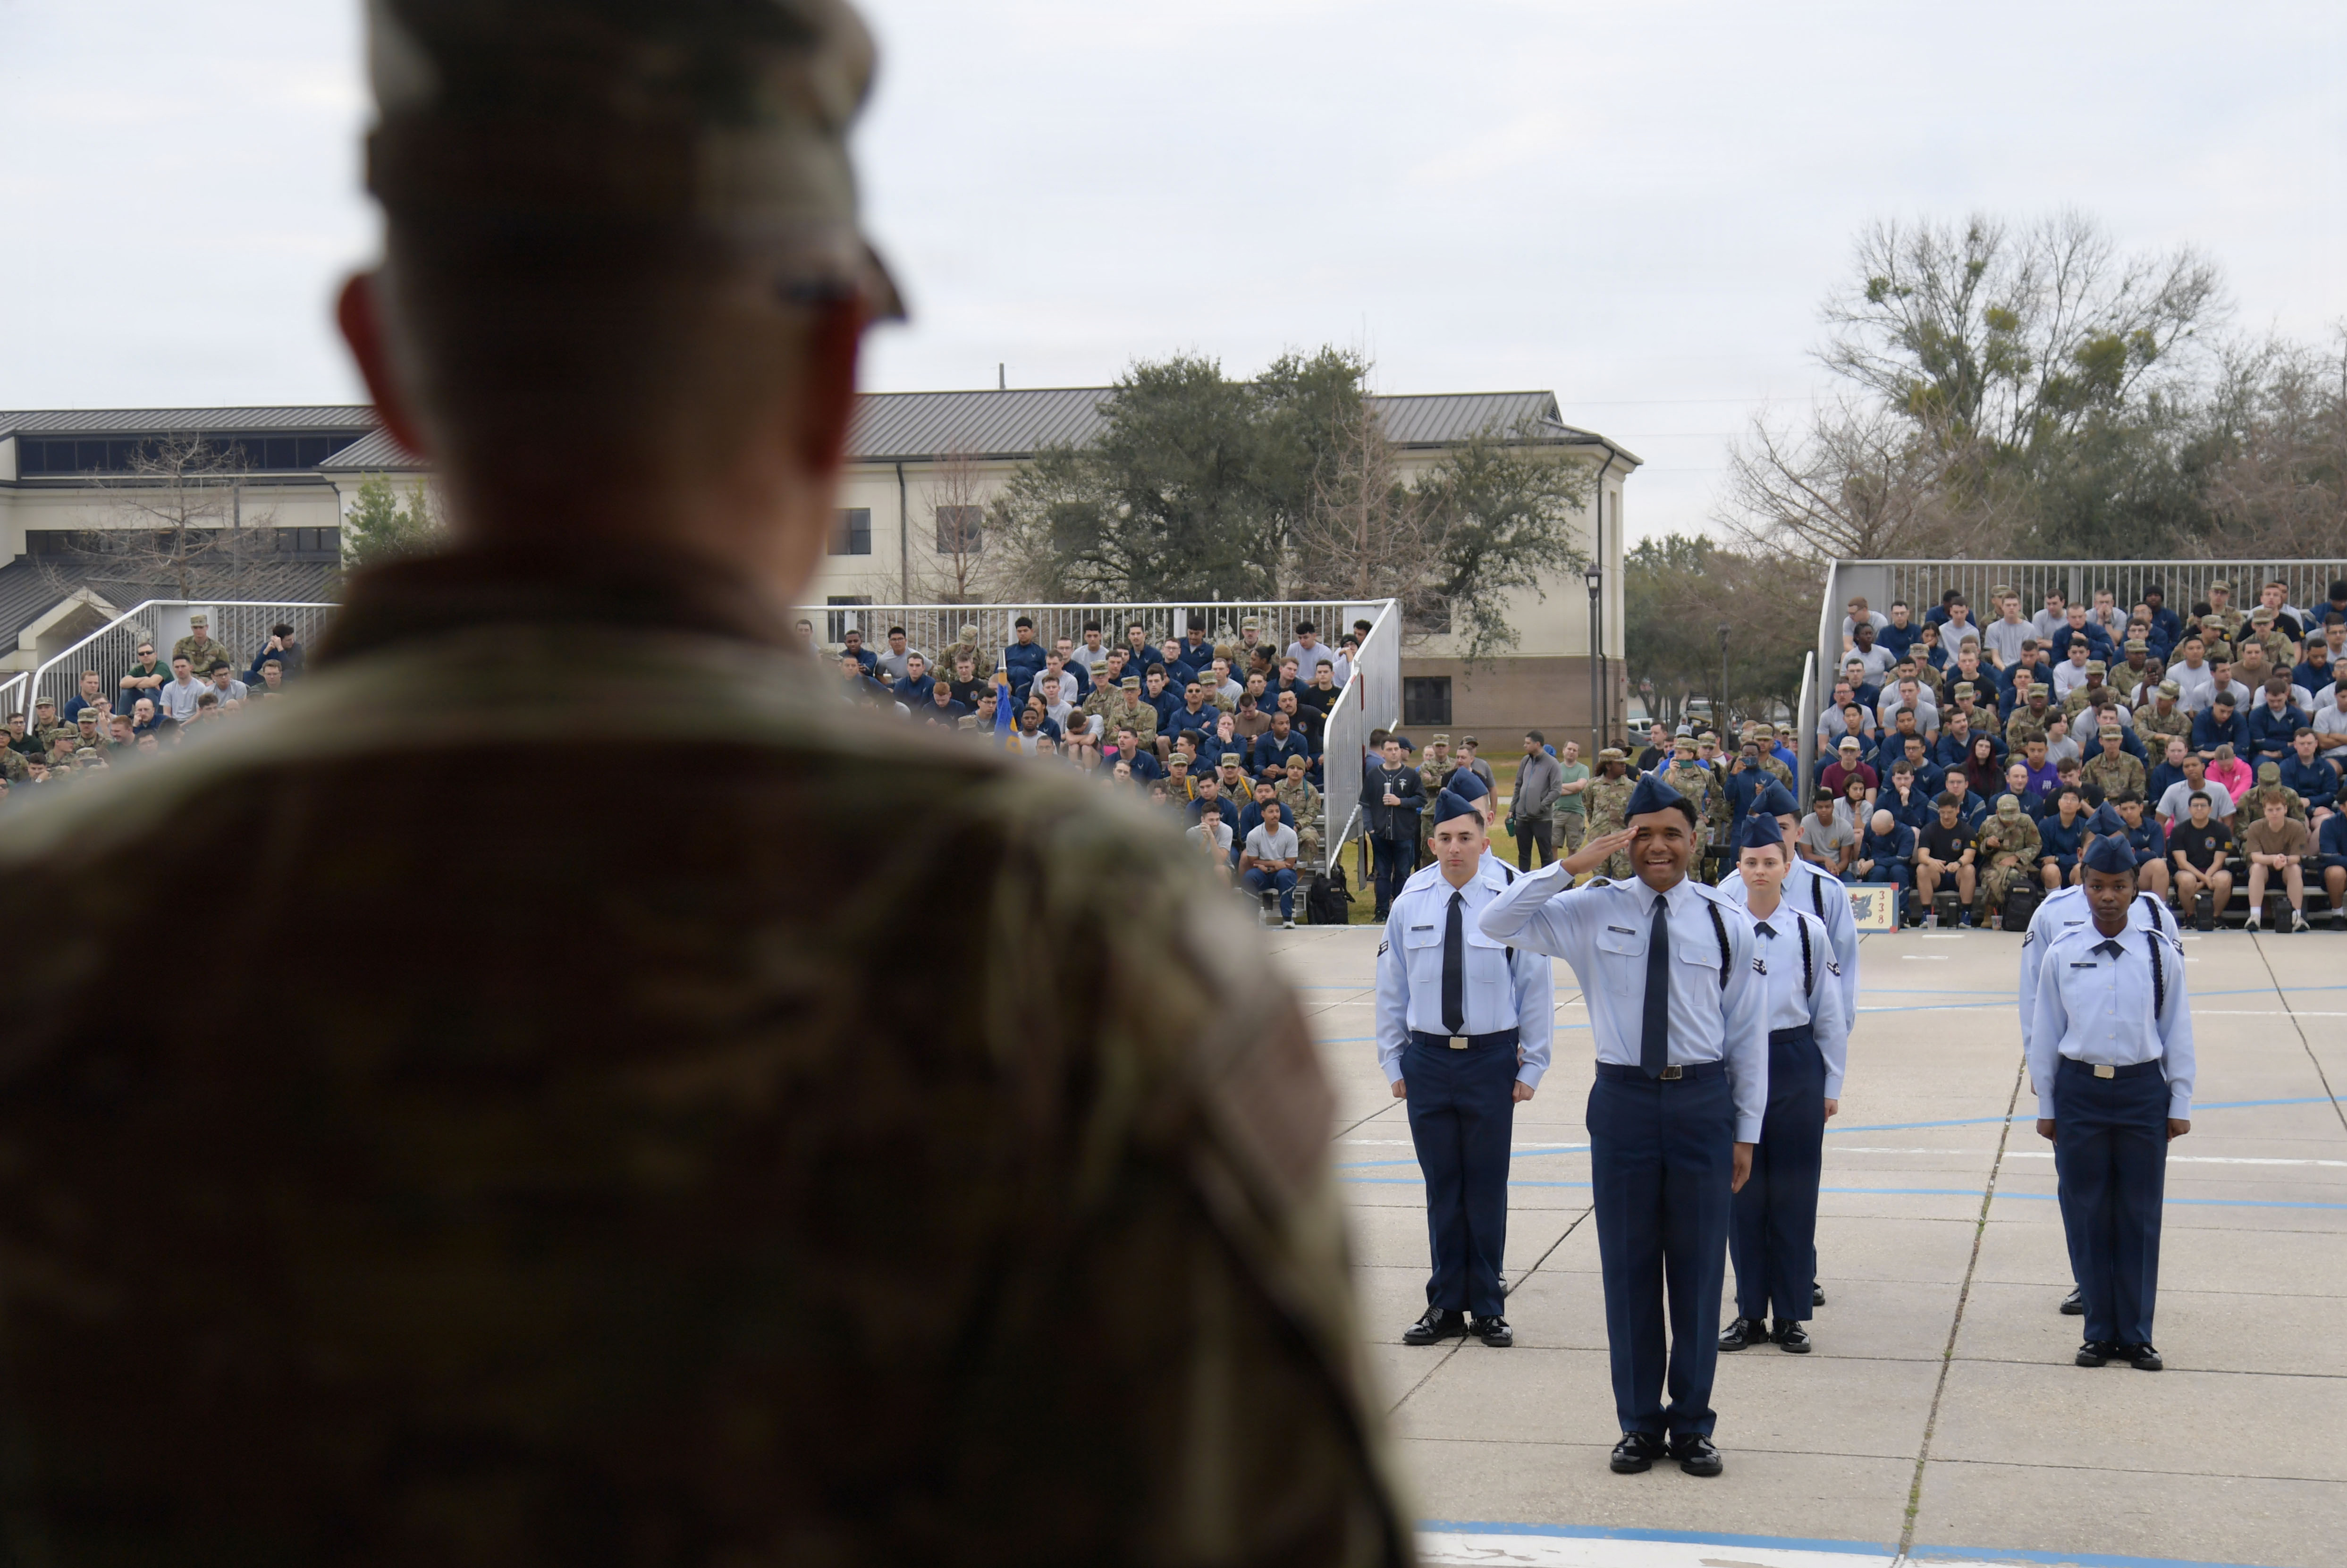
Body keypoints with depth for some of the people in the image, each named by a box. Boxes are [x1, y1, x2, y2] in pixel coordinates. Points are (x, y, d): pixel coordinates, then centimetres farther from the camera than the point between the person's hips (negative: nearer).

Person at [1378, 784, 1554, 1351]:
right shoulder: (1410, 903, 1)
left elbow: (1537, 989, -1)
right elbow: (1392, 989, 9)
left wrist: (1531, 1067, -1)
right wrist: (1394, 1064, 8)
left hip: (1492, 1056, -2)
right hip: (1427, 1057, 2)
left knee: (1487, 1186, 5)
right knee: (1441, 1187, 9)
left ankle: (1488, 1308, 17)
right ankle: (1445, 1306, 18)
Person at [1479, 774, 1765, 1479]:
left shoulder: (1726, 923, 2)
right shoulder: (1593, 911, 1)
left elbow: (1748, 1033, 5)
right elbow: (1497, 924, -6)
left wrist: (1746, 1131, 4)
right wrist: (1570, 866, -12)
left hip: (1701, 1100, 0)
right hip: (1623, 1098, 0)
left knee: (1698, 1268, 6)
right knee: (1627, 1268, 7)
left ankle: (1692, 1424, 19)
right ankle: (1640, 1423, 19)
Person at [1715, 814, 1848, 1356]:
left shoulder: (1809, 930, 0)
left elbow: (1829, 1014, 5)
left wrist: (1832, 1085, 5)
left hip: (1795, 1064, -1)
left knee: (1794, 1190, 3)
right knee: (1744, 1189, 7)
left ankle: (1791, 1315, 14)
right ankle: (1751, 1312, 18)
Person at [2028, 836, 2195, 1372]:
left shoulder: (2160, 953, 1)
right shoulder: (2062, 953, 1)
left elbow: (2178, 1032, 6)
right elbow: (2044, 1032, 7)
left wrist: (2179, 1104, 5)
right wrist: (2046, 1107, 7)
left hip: (2143, 1090, 0)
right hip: (2079, 1089, 0)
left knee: (2139, 1216, 4)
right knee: (2086, 1214, 5)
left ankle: (2136, 1334, 15)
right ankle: (2100, 1332, 15)